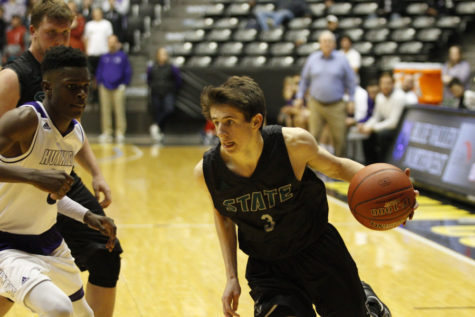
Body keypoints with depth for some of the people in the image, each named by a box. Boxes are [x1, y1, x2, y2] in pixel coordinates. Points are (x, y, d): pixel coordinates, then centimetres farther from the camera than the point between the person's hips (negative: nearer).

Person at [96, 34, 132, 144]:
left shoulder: (123, 56, 3)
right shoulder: (104, 57, 12)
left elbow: (128, 72, 5)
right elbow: (99, 72, 18)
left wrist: (124, 84, -1)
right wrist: (100, 83, 8)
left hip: (118, 88, -3)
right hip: (105, 88, 3)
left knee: (119, 111, -4)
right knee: (105, 111, 3)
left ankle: (120, 133, 0)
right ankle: (106, 133, 8)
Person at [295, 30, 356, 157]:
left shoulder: (341, 59, 2)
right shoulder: (313, 58, 7)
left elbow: (350, 80, 6)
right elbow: (304, 79, 16)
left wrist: (351, 99, 2)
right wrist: (300, 97, 13)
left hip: (336, 106, -1)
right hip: (316, 104, 1)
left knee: (339, 138, 0)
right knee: (313, 136, -4)